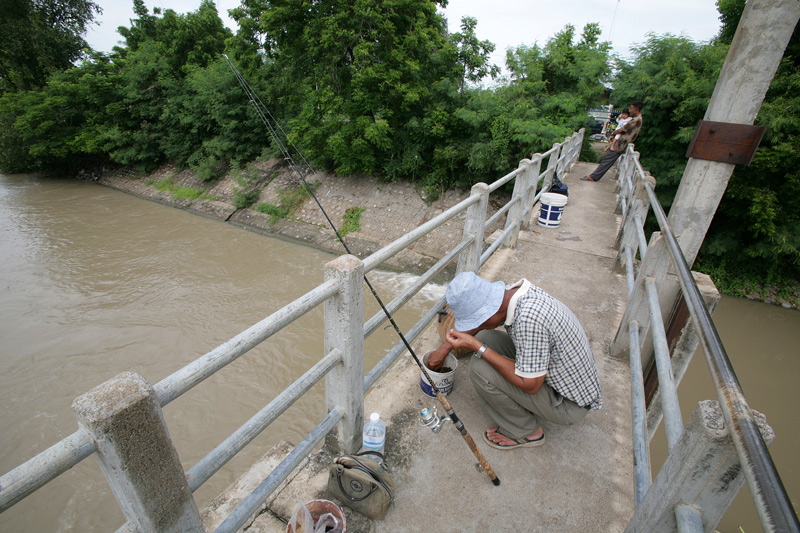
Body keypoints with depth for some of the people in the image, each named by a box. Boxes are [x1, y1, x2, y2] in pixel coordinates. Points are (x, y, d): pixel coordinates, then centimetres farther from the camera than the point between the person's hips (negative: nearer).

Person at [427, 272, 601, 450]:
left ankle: (527, 432, 5)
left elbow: (530, 385, -27)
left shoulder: (529, 318, -36)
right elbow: (472, 316, 7)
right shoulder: (511, 292, -11)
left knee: (480, 368, -19)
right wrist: (444, 348, 9)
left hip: (569, 404, -8)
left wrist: (476, 347, -26)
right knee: (484, 337, 1)